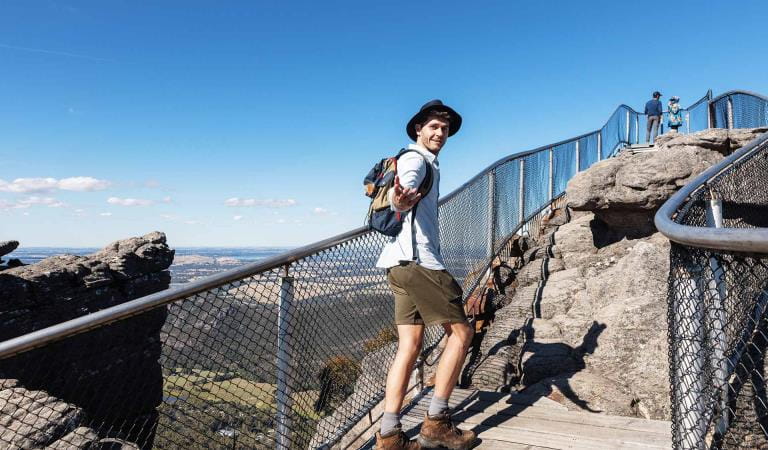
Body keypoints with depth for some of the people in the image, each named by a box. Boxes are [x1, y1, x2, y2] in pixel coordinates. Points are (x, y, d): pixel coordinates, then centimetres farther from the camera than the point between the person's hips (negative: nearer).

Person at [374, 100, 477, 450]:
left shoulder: (427, 164, 25)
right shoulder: (414, 159, -5)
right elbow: (402, 188, -30)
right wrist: (400, 200, -51)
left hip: (405, 263, 10)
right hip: (416, 259, -10)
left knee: (410, 345, 4)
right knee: (460, 332, -3)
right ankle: (436, 422, 2)